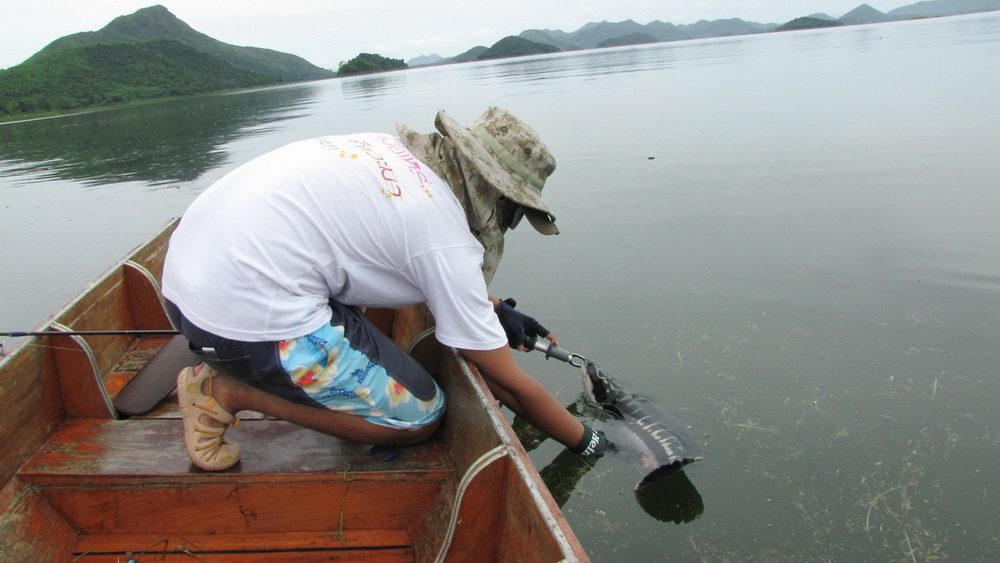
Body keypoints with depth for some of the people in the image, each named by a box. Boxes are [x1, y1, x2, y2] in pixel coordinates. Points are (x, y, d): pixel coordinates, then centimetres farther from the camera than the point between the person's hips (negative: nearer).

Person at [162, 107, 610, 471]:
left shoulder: (393, 149, 12)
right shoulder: (447, 238, -11)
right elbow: (510, 386, -3)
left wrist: (495, 310, 27)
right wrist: (588, 443, 11)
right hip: (248, 315, -9)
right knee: (420, 417, 1)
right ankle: (230, 392, -2)